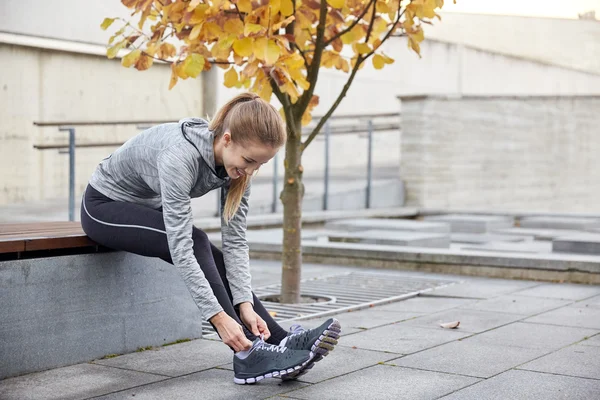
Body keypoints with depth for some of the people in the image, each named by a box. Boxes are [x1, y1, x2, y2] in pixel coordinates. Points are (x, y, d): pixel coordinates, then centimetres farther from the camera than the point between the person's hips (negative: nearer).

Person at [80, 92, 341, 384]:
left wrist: (245, 304, -25)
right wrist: (218, 316, -42)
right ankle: (248, 354, -29)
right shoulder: (181, 155, -37)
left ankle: (282, 341, -17)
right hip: (105, 205, -7)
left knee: (212, 259, -16)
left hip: (150, 208, 7)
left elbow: (235, 240, -14)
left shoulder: (237, 160, -15)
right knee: (195, 243, -27)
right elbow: (181, 247, -40)